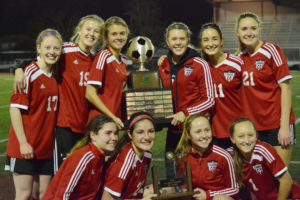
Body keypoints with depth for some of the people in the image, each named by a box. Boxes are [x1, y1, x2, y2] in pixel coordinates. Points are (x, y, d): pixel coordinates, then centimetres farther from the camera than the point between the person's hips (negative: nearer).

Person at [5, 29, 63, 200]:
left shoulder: (55, 75, 9)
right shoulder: (30, 74, -11)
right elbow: (15, 108, -14)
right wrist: (23, 142, -17)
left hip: (47, 145, 6)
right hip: (26, 147, -6)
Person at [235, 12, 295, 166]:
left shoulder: (271, 50, -6)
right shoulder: (240, 56, 8)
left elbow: (285, 88, -9)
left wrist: (284, 125, -14)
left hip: (277, 124, -5)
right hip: (253, 126, 5)